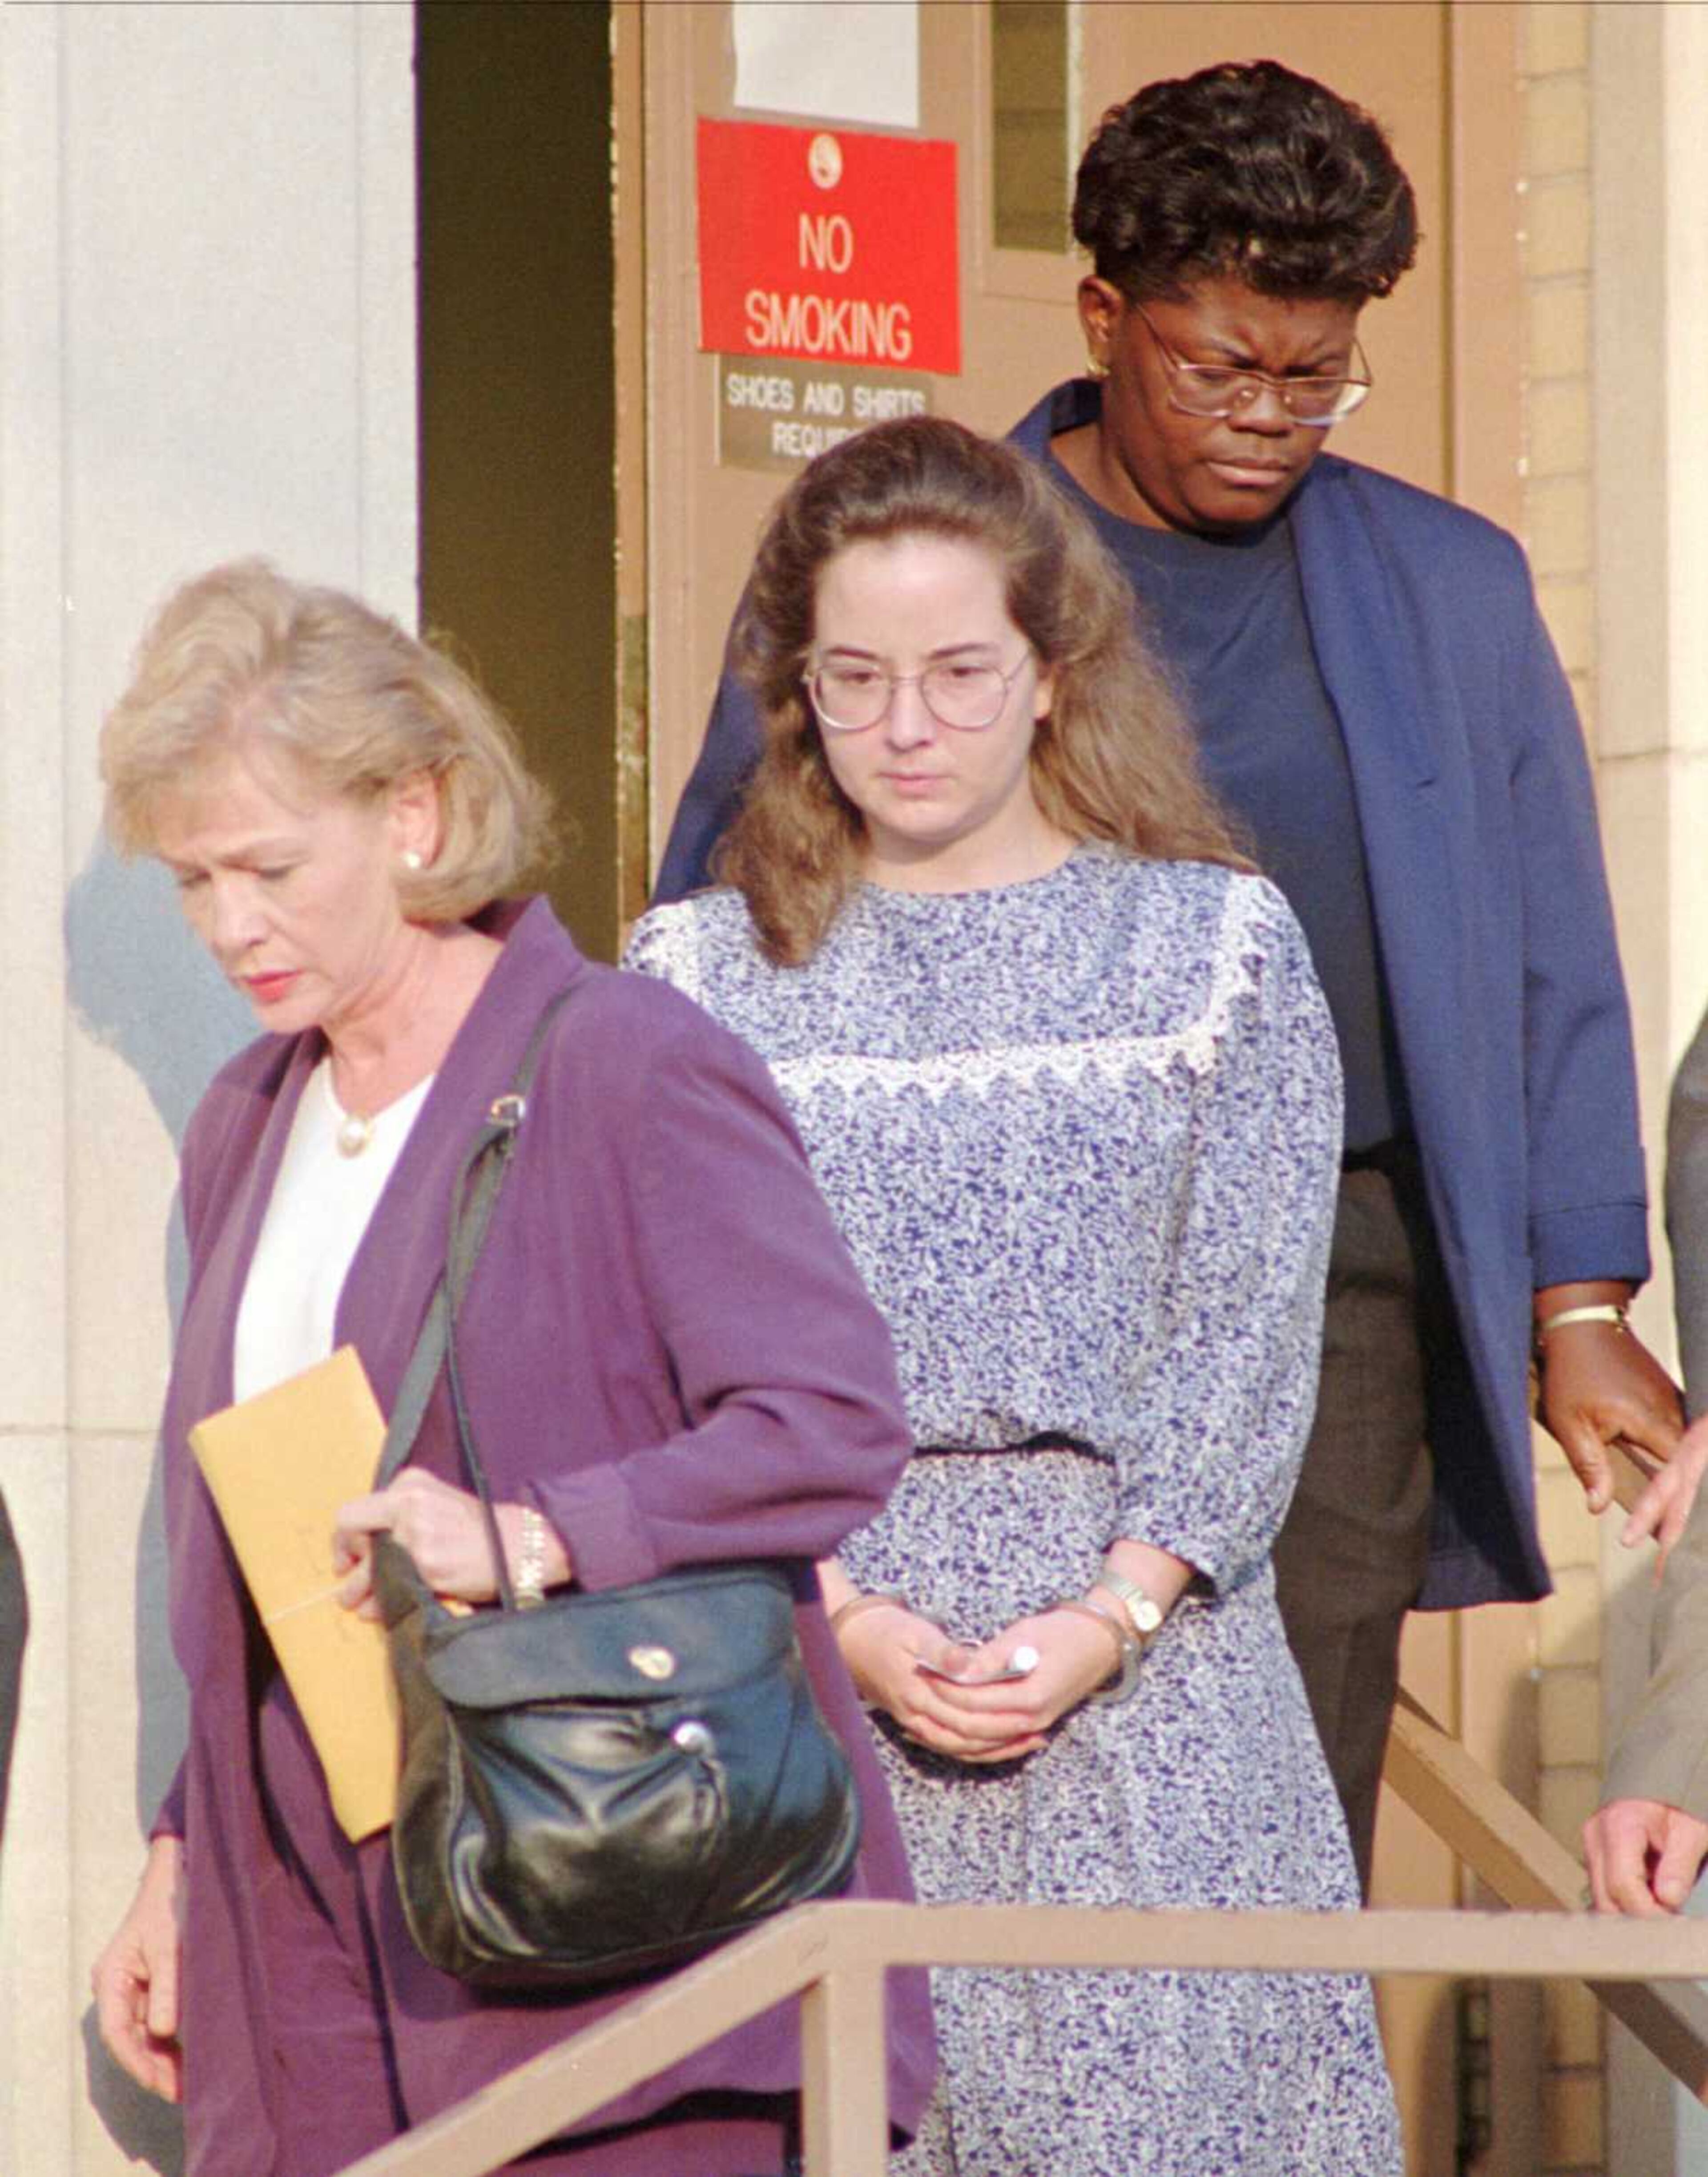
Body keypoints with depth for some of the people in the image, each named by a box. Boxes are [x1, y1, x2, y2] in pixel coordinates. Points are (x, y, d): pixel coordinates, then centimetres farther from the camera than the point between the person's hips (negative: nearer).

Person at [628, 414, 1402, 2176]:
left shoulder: (1216, 945, 8)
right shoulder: (709, 977, 9)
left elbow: (1251, 1325, 1)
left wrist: (1111, 1615, -11)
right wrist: (846, 1619, -12)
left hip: (1147, 1653, 0)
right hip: (817, 1645, 1)